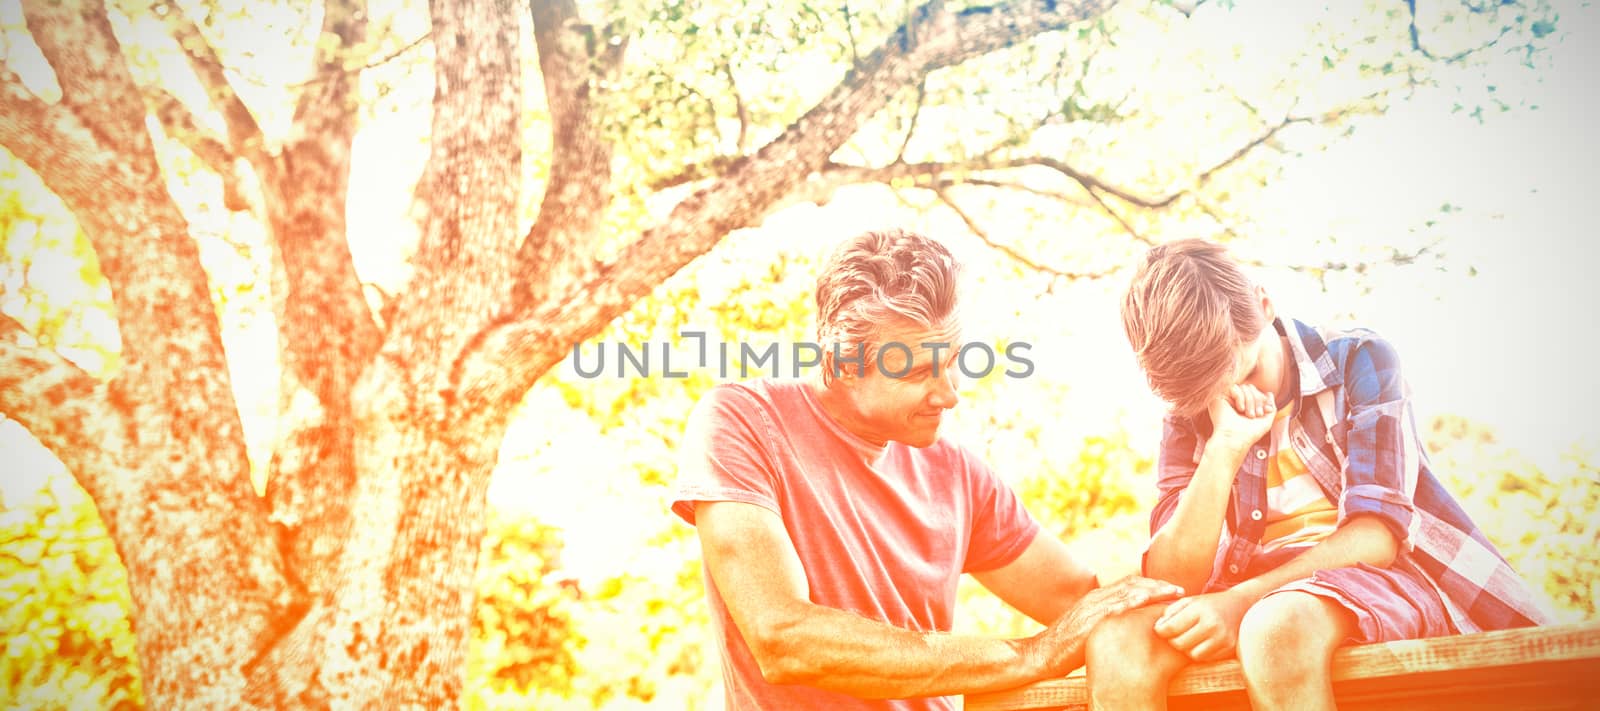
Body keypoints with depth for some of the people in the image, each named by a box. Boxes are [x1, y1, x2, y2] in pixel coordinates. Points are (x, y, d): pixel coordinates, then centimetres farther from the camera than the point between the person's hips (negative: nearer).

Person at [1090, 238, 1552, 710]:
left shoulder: (1359, 361, 1)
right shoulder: (1189, 426, 8)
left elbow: (1378, 533, -10)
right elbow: (1170, 581, -5)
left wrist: (1241, 599, -22)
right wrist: (1225, 447, -16)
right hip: (1258, 601, 3)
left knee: (1277, 629, -38)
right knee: (1117, 642, -29)